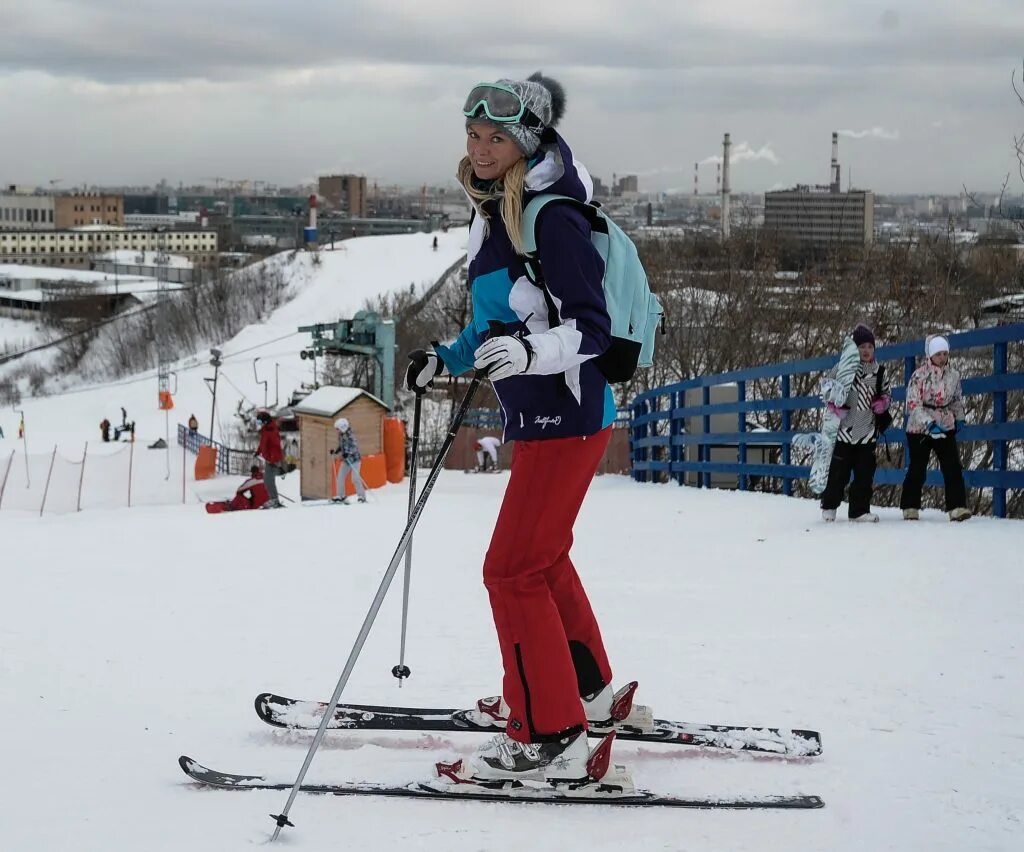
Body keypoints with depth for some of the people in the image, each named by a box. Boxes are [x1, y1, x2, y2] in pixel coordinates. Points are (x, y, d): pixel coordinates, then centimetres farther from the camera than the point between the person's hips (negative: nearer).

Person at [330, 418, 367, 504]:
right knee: (340, 477, 3)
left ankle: (362, 497, -3)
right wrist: (335, 451, 2)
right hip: (346, 460, 8)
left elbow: (355, 447, -26)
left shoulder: (350, 436, -19)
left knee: (355, 479, -11)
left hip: (354, 459, -8)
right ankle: (340, 496, 12)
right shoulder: (340, 436, 5)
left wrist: (348, 453, -40)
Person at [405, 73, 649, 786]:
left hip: (567, 415, -10)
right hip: (536, 417, 10)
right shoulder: (494, 216, 11)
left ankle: (550, 738, -5)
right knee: (542, 560, 23)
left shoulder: (550, 216, -17)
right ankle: (587, 690, 40)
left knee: (513, 569, -10)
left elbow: (590, 328, -20)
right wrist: (446, 361, 18)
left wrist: (530, 351, -36)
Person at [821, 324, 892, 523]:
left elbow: (888, 393, 20)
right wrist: (836, 407, -13)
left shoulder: (880, 373, 8)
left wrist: (882, 403, -2)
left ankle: (860, 509, 8)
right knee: (839, 470, 2)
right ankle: (829, 505, 19)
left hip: (868, 431, 3)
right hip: (845, 429, -3)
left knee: (865, 472, 2)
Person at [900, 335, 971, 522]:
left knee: (953, 467, -7)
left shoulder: (953, 374, 1)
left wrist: (959, 418, 19)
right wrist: (929, 423, -27)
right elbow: (913, 404, -17)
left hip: (945, 427, 4)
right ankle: (910, 507, 14)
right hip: (920, 428, -4)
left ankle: (957, 506, -7)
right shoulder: (919, 376, -13)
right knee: (917, 469, 1)